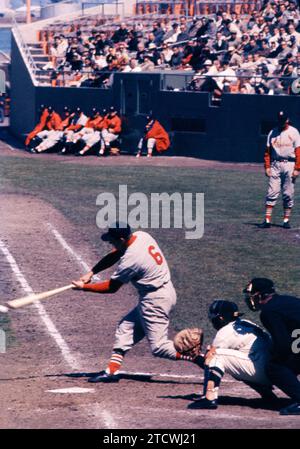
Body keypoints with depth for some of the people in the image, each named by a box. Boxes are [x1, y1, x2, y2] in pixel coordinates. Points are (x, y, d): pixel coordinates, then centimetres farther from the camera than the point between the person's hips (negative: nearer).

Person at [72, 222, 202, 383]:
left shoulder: (130, 259, -24)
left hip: (155, 301, -10)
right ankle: (112, 370, 14)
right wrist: (91, 273, 6)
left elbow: (111, 288, -10)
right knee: (126, 327, 15)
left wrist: (84, 287, -1)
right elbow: (114, 256, 13)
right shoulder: (141, 236, 0)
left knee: (159, 347, -7)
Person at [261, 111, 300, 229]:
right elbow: (267, 151, 9)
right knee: (272, 192, -4)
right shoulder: (272, 133, 8)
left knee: (288, 194, 1)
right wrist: (267, 166, -1)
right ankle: (267, 220, -6)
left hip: (289, 165, -2)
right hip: (275, 165, 2)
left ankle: (286, 220, 8)